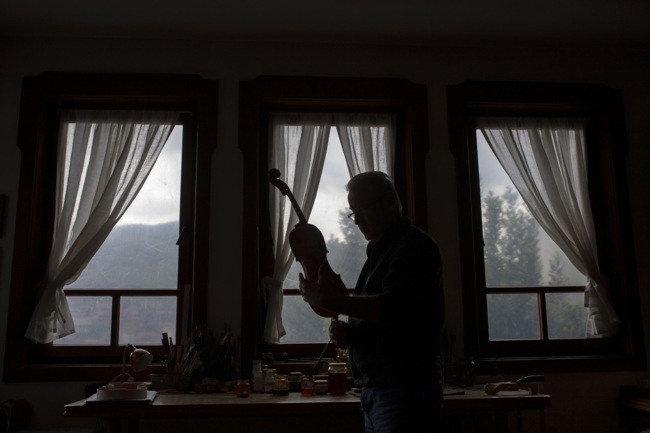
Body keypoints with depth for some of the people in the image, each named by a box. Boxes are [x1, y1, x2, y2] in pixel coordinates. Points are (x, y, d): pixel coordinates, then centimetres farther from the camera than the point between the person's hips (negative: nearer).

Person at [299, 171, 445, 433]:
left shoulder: (414, 246, -10)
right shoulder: (380, 251, 17)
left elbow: (393, 308, -23)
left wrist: (334, 301, -26)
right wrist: (348, 332, 2)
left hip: (405, 388, -8)